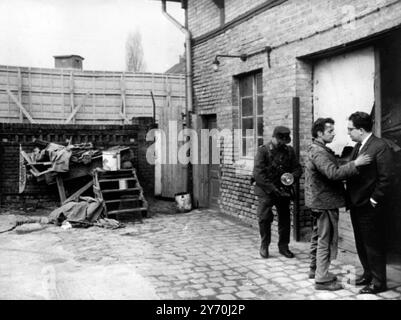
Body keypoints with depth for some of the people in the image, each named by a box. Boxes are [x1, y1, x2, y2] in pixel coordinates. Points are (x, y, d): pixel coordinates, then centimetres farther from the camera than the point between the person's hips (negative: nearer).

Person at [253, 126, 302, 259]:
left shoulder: (289, 150, 6)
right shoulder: (263, 150, -7)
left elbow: (297, 168, 9)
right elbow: (258, 174, -14)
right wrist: (273, 189, -18)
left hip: (283, 191, 4)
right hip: (266, 191, -4)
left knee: (285, 219, 6)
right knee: (264, 218, -8)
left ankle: (283, 246, 22)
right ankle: (264, 246, 12)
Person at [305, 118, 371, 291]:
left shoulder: (317, 149, 14)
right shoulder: (319, 152, -21)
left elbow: (330, 171, 18)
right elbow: (333, 173, -33)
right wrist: (355, 164, -32)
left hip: (318, 201, 11)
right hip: (324, 202, -11)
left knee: (318, 237, 20)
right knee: (326, 240, -4)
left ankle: (315, 269, 32)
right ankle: (322, 279, 2)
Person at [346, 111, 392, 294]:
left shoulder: (380, 146, -15)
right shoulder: (358, 147, 12)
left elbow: (385, 178, -18)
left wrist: (373, 201, -16)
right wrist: (350, 197, 6)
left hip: (369, 206, -8)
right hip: (356, 204, 8)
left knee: (373, 245, 3)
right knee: (361, 244, 18)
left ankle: (378, 282, 16)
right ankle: (368, 274, 33)